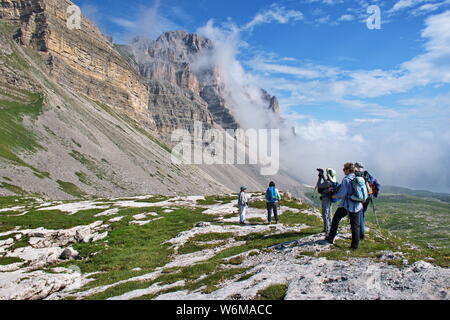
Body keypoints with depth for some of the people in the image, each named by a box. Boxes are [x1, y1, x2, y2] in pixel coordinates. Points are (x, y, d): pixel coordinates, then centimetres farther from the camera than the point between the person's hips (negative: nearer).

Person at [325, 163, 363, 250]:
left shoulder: (346, 180, -14)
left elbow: (342, 193, -18)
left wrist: (335, 196, -1)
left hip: (346, 205, -5)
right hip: (357, 206, 5)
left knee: (336, 219, 15)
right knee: (355, 225, 8)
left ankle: (330, 237, 21)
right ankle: (355, 245, 9)